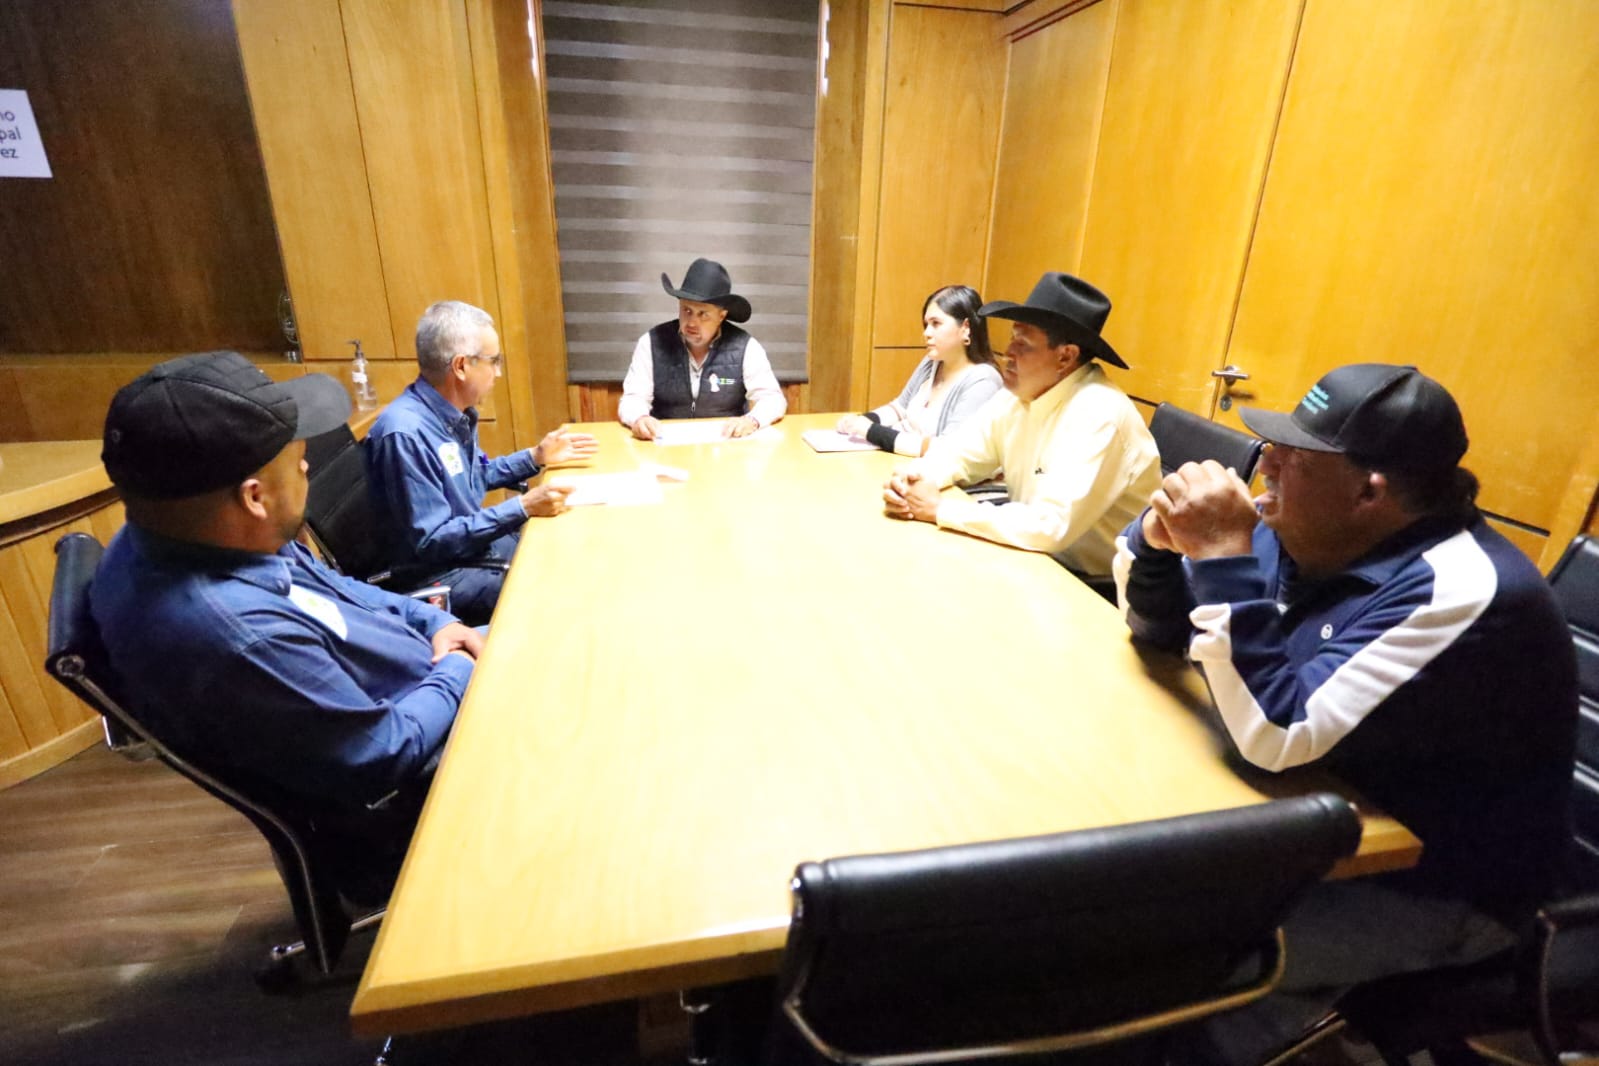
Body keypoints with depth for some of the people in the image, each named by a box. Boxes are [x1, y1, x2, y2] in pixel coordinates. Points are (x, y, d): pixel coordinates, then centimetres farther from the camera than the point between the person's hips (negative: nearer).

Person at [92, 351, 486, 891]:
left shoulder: (174, 536, -10)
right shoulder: (239, 637, -40)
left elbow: (325, 587, 8)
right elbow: (387, 756, -28)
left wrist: (433, 621, -1)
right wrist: (457, 674, -12)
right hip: (402, 790, -8)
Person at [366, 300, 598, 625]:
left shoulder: (455, 411, 1)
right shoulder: (405, 433, -27)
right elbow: (431, 542, -26)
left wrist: (537, 457, 7)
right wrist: (523, 507, -29)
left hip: (479, 541, 9)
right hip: (441, 574, -9)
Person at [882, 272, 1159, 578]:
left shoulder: (1098, 415, -26)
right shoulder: (1020, 393, -2)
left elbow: (1050, 527, -34)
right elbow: (958, 452, 6)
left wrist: (939, 508, -27)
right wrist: (912, 479, -16)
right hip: (1040, 559, 7)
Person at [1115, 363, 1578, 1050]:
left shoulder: (1462, 595, -28)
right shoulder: (1308, 535, -4)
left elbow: (1279, 739, -34)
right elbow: (1165, 631, 4)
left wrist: (1223, 559, -34)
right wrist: (1158, 542, -17)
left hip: (1429, 886, -7)